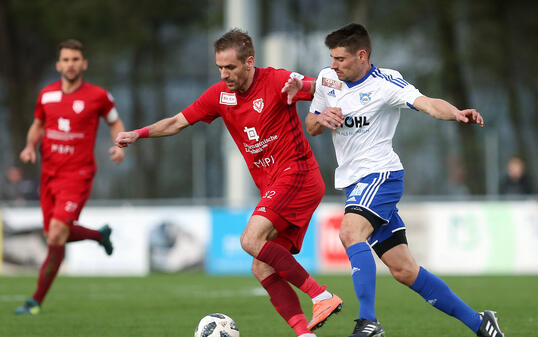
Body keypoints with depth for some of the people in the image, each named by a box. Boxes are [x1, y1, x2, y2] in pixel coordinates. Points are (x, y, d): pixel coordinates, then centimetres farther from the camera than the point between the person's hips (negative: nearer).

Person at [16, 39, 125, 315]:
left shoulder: (98, 96, -5)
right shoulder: (47, 94, 5)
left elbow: (115, 122, 11)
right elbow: (37, 125, 21)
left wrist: (119, 146, -7)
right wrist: (30, 146, 1)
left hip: (77, 175, -5)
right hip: (49, 174, 5)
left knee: (56, 235, -16)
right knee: (54, 234, 12)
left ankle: (36, 301, -10)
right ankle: (100, 235, 43)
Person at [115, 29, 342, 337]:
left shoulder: (277, 81, -10)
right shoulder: (220, 95, 9)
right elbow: (178, 122, 17)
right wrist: (138, 134, 5)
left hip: (297, 174, -8)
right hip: (272, 187, 8)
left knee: (252, 240, -25)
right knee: (263, 269, -3)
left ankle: (322, 296, -21)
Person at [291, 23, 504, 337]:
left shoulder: (385, 82, -13)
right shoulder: (327, 79, 7)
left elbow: (427, 103, -28)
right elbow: (310, 126, 18)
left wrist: (457, 113, -47)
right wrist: (321, 119, -6)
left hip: (380, 174, -7)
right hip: (354, 182, 7)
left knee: (351, 232, -32)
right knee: (404, 270, 5)